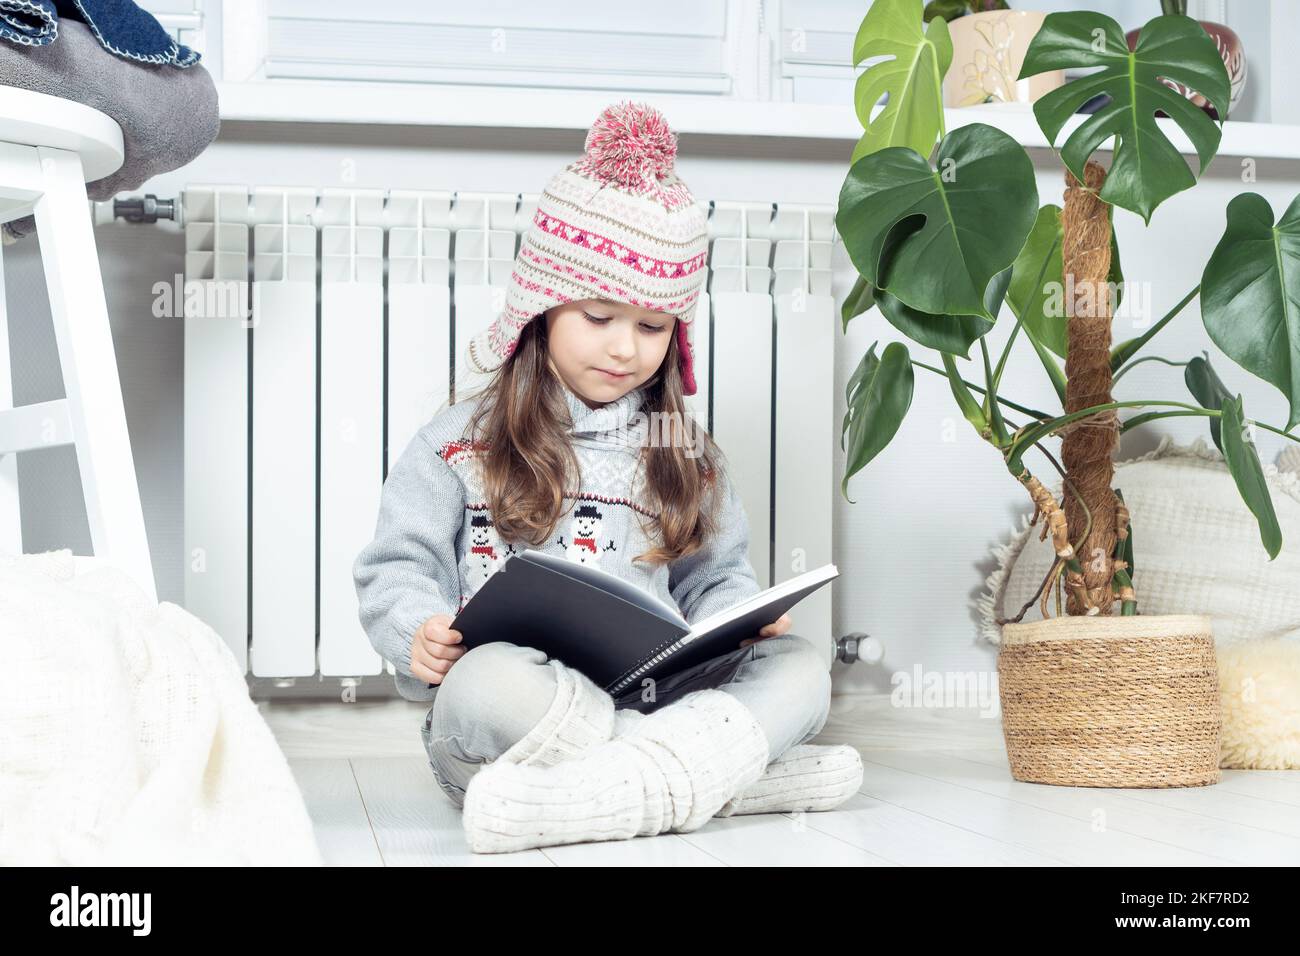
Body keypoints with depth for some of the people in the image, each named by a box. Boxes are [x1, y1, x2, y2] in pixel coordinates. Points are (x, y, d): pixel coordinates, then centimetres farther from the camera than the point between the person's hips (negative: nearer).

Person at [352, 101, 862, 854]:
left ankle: (625, 786, -40)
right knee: (486, 683, -38)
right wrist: (421, 635, -17)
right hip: (519, 702, -3)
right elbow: (398, 569, 5)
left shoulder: (686, 454, 17)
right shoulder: (460, 445, 6)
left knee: (797, 665, -19)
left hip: (655, 696, 3)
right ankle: (739, 768, -30)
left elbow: (713, 577, 20)